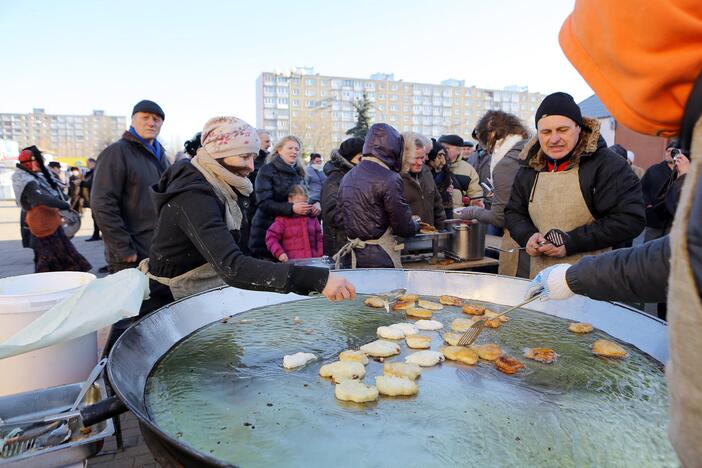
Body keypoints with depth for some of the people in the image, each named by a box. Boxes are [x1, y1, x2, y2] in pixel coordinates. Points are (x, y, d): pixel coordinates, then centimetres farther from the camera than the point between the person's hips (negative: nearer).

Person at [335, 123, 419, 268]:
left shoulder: (347, 176, 7)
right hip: (380, 258, -7)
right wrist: (416, 225, 9)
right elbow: (404, 227, -12)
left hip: (355, 256, 7)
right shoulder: (390, 179, -16)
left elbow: (339, 217, 13)